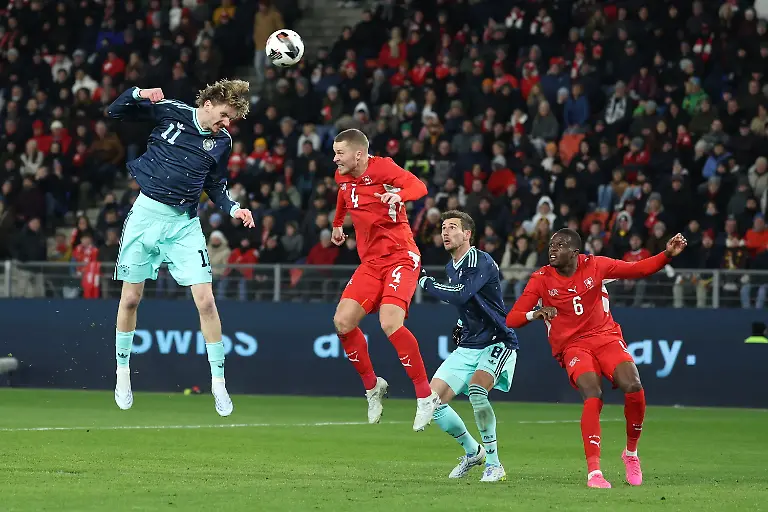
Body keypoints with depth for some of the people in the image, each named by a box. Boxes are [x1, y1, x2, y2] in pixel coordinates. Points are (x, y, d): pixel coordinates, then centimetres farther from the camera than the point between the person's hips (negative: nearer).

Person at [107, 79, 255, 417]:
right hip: (147, 212, -1)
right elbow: (115, 113, 0)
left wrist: (233, 209, -2)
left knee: (205, 300, -9)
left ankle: (218, 382, 0)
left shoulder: (222, 141, 3)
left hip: (184, 223, 1)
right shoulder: (169, 111, -5)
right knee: (130, 298, 4)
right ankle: (123, 373, 23)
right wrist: (138, 94, -19)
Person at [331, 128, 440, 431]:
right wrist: (337, 224, 42)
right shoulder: (342, 177, 9)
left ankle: (426, 396, -16)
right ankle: (372, 388, 13)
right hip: (370, 261, 7)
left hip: (401, 256, -7)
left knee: (390, 323, -26)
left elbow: (419, 187, -25)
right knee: (343, 322, -8)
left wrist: (398, 194, -45)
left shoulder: (381, 168, -13)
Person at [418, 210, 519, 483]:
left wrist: (427, 283, -19)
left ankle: (494, 465, -22)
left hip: (496, 343, -8)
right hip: (467, 347, 8)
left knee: (476, 389, -34)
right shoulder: (451, 268, 11)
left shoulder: (480, 261, -16)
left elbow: (461, 295, -32)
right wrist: (461, 324, 14)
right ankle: (472, 451, 21)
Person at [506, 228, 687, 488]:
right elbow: (512, 319, -7)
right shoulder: (541, 279, -4)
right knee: (593, 396, -28)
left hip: (606, 337, 2)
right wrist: (534, 314, -29)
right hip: (572, 347, -2)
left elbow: (638, 269, 6)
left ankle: (631, 452, 5)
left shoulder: (595, 266, -1)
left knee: (633, 388, -21)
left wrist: (668, 254, -9)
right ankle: (593, 471, -27)